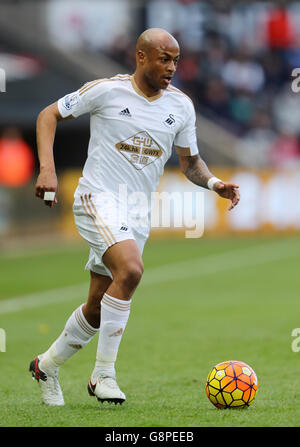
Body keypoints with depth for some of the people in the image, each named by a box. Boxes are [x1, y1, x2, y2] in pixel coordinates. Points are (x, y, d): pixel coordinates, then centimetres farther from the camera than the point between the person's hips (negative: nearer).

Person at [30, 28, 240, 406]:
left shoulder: (181, 106, 6)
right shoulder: (107, 90, -7)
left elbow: (190, 162, 14)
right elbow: (48, 115, 1)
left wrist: (213, 183, -8)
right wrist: (47, 169, -11)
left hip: (138, 211, 6)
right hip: (98, 196, -6)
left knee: (98, 309, 8)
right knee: (131, 269, -30)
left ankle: (47, 365, 33)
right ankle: (103, 374, -21)